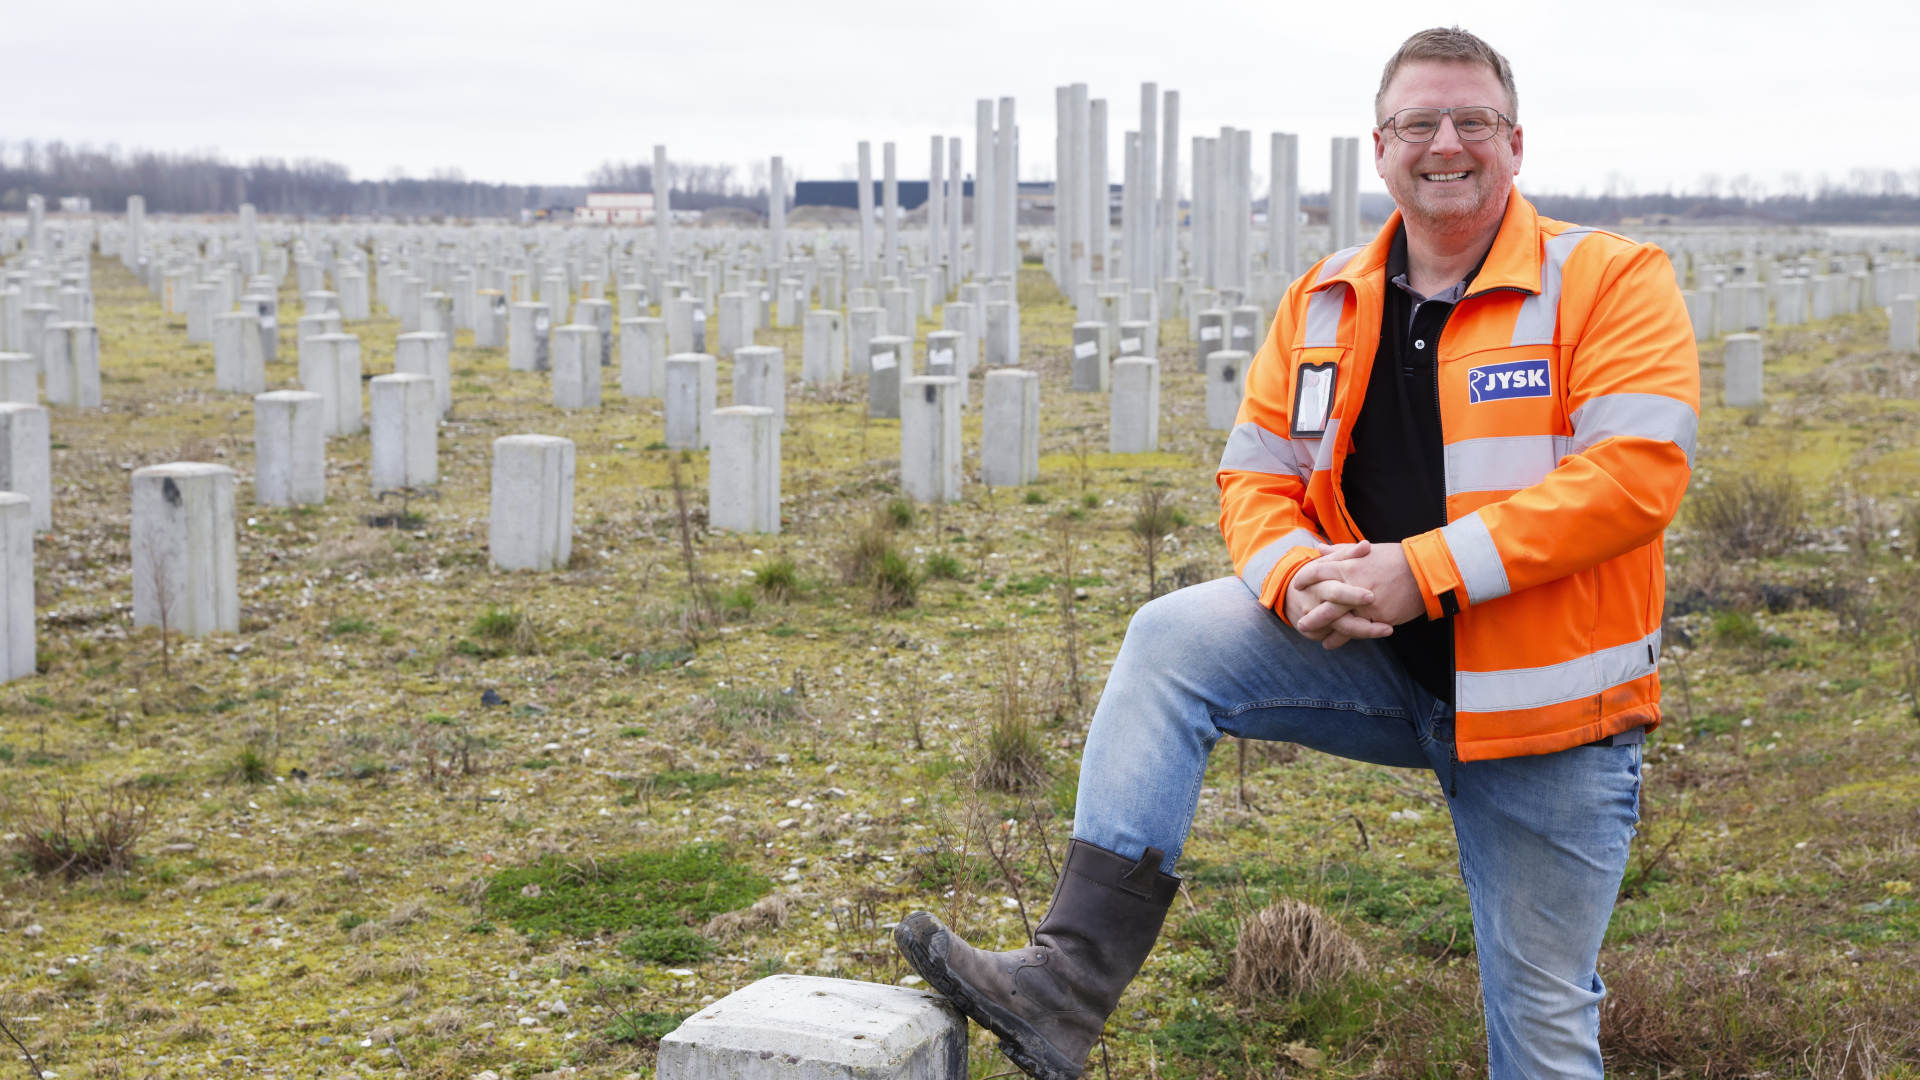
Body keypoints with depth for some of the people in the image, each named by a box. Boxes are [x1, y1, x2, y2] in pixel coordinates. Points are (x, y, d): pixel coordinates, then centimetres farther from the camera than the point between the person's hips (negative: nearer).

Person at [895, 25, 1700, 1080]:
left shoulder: (1611, 281, -9)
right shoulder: (1323, 305, 7)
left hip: (1542, 710, -3)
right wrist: (1298, 579, -16)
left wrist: (1422, 571, -25)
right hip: (1376, 665, 4)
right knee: (1174, 639, -18)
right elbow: (1257, 474, 8)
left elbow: (1636, 469, -20)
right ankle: (1069, 981, -20)